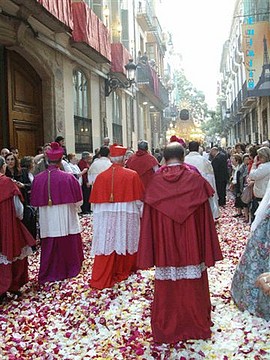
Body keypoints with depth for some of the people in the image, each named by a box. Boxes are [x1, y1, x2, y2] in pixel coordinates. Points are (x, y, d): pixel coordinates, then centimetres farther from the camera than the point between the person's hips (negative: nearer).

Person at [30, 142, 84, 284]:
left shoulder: (38, 179, -9)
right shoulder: (68, 178, -15)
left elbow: (35, 201, 3)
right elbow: (78, 200, -4)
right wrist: (74, 208, 16)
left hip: (47, 221, 1)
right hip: (66, 219, -1)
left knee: (49, 247, 12)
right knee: (68, 245, 15)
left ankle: (50, 273, 20)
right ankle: (70, 269, 30)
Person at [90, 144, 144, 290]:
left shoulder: (101, 176, -4)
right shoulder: (132, 175, -8)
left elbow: (96, 201, 1)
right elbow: (138, 199, -1)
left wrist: (97, 216, 13)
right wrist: (139, 212, 14)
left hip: (105, 217, 1)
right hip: (127, 217, -1)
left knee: (106, 245, 5)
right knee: (124, 243, 15)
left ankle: (101, 278, 6)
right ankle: (123, 271, 31)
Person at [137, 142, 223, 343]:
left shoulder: (155, 183, -7)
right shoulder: (196, 180, -8)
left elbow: (148, 219, -5)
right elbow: (206, 217, -5)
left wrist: (150, 254, 2)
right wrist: (208, 250, 3)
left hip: (165, 246, 0)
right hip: (191, 244, 0)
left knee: (167, 288, 11)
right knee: (193, 287, 14)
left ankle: (167, 327, 25)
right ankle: (196, 323, 29)